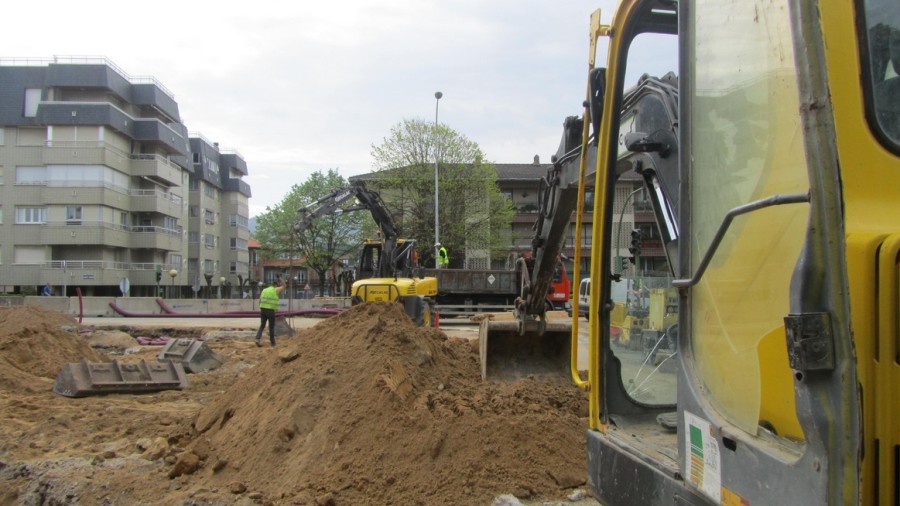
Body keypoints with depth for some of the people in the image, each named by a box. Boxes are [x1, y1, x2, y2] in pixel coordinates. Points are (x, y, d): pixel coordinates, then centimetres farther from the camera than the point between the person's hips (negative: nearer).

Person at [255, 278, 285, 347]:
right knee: (271, 327, 7)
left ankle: (258, 339, -8)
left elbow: (260, 301, 11)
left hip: (263, 309, 4)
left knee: (262, 325, 10)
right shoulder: (275, 290, -1)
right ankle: (272, 342, 15)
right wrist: (280, 280, 23)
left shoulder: (264, 290, 14)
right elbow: (283, 286, 14)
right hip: (271, 310, -4)